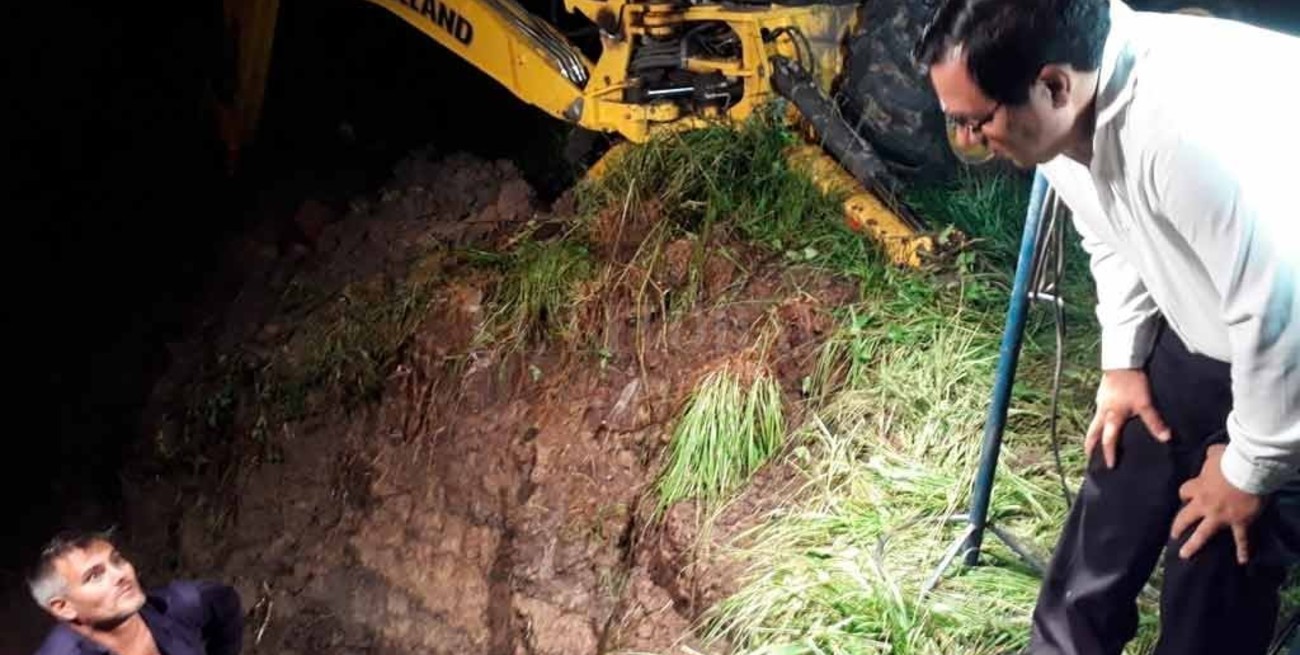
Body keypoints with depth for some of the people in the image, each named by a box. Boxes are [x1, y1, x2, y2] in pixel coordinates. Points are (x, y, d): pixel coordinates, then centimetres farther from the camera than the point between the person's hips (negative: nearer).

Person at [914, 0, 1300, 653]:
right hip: (1199, 335, 7)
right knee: (1116, 501, 15)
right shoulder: (1062, 118, -13)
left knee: (1219, 551, 0)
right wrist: (1124, 361, 10)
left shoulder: (1192, 131, -41)